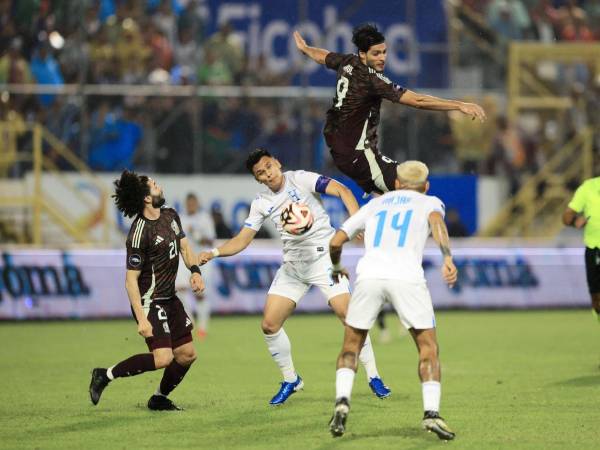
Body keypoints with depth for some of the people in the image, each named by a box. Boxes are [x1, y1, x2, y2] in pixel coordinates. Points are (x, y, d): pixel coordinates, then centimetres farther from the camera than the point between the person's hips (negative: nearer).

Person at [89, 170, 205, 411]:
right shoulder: (139, 233, -22)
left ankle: (159, 398, 28)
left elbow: (184, 247, 17)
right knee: (163, 357, -20)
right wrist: (141, 319, -26)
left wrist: (195, 271, -4)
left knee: (187, 354, 10)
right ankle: (105, 375, -7)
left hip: (169, 299, 9)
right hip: (149, 301, -9)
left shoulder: (170, 216, 5)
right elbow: (131, 280, -21)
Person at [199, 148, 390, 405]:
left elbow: (341, 191, -18)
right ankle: (290, 380, 16)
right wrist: (214, 253, -8)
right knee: (269, 325, -2)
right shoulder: (261, 203, 6)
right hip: (292, 266, 5)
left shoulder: (300, 179, -8)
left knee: (347, 314, -17)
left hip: (323, 256, -5)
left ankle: (373, 377, -4)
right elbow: (242, 240, 9)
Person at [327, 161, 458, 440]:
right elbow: (436, 220, -4)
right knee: (428, 349, 8)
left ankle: (342, 401, -4)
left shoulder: (374, 205, 29)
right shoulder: (430, 203, 22)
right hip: (407, 278, -2)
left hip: (368, 276, 2)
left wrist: (336, 268, 45)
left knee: (351, 346, 17)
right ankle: (431, 413, -7)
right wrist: (447, 258, -19)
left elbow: (335, 242, 24)